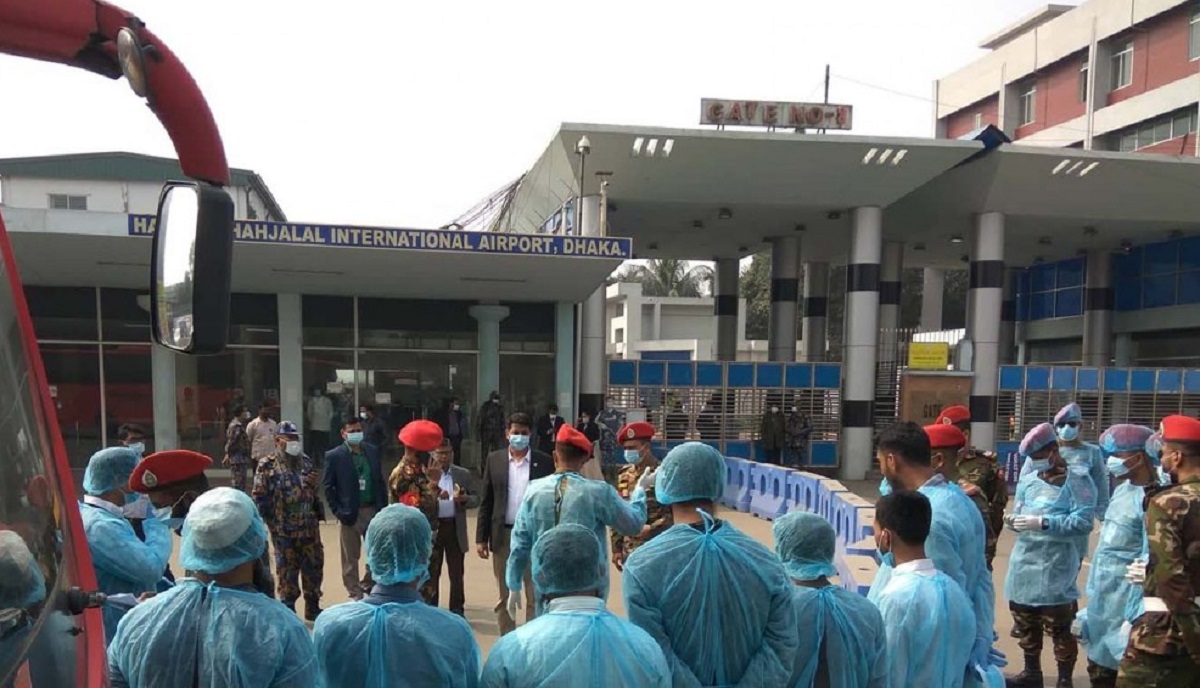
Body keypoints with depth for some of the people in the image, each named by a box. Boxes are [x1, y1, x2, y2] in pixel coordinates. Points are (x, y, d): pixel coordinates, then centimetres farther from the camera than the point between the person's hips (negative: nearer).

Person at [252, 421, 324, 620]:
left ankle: (313, 608, 28)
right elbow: (259, 497, -10)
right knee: (287, 571, 5)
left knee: (314, 567, 12)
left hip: (309, 527, 5)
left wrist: (317, 514, 7)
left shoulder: (306, 461, 8)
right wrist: (271, 520, -12)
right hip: (283, 530, -5)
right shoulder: (267, 466, -9)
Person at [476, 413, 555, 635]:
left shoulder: (544, 462, -1)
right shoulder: (494, 460, 3)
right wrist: (481, 537, 0)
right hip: (503, 535, 2)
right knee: (505, 596, 12)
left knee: (536, 596, 4)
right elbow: (486, 502, 4)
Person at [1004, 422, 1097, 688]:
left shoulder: (1078, 480, -7)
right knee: (1025, 622, 16)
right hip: (1024, 561, 6)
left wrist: (1042, 523, -22)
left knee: (1060, 626, 2)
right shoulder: (1028, 480, 10)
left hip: (1056, 566, -6)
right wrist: (1013, 520, -7)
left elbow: (1083, 521, -15)